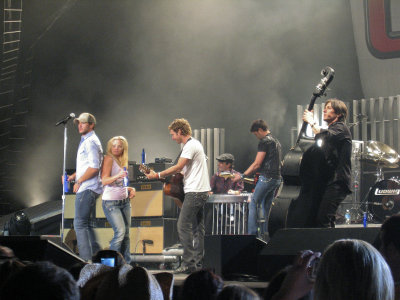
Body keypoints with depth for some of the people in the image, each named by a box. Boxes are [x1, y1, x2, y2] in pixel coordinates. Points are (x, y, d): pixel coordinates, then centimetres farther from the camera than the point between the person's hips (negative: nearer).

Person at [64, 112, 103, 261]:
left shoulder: (91, 142, -13)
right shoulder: (85, 141, 20)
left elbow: (94, 167, -22)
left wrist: (79, 181, -14)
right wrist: (73, 176, 13)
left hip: (87, 189, -11)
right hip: (87, 188, 11)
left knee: (80, 223, -11)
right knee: (87, 224, 14)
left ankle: (86, 259, -12)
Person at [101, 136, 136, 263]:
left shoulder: (122, 161, 16)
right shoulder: (109, 159, -6)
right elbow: (104, 180, -16)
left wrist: (131, 189, 7)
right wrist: (117, 176, -32)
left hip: (124, 201, 8)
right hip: (111, 202, -8)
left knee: (126, 233, 6)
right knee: (120, 232, -17)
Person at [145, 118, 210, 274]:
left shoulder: (190, 146, -12)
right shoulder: (195, 143, 20)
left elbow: (178, 167, -18)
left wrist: (157, 175, -12)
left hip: (194, 192, -11)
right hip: (202, 191, 11)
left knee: (183, 226, -10)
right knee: (197, 228, 9)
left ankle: (188, 263, -11)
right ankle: (198, 263, 10)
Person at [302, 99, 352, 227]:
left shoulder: (341, 128, -4)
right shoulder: (330, 130, 25)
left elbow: (324, 135, -25)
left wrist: (311, 121, -11)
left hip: (337, 182, -9)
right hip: (327, 181, 9)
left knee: (322, 219, -19)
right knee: (312, 215, -1)